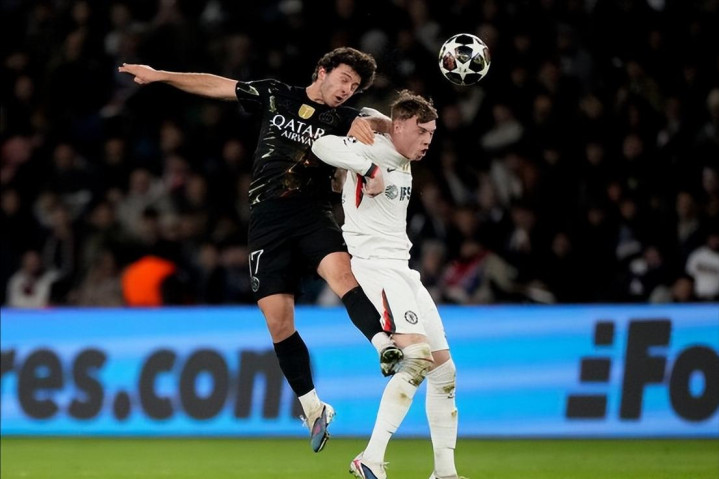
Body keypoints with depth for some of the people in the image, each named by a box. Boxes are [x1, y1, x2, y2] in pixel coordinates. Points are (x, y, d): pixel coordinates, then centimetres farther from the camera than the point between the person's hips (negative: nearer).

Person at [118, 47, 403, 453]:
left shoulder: (344, 119, 7)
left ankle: (385, 347, -47)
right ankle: (313, 408, 8)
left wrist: (367, 126, -32)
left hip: (313, 214, -1)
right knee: (278, 320, -4)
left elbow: (385, 124, -10)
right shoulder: (275, 96, 10)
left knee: (342, 271, -33)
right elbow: (216, 85, 17)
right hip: (268, 220, 1)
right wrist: (159, 75, 18)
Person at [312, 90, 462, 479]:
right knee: (417, 356, -26)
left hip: (402, 271, 10)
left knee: (444, 369, 8)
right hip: (372, 267, -10)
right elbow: (323, 145, -27)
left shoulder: (403, 164, 17)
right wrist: (370, 167, -31)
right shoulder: (374, 149, -9)